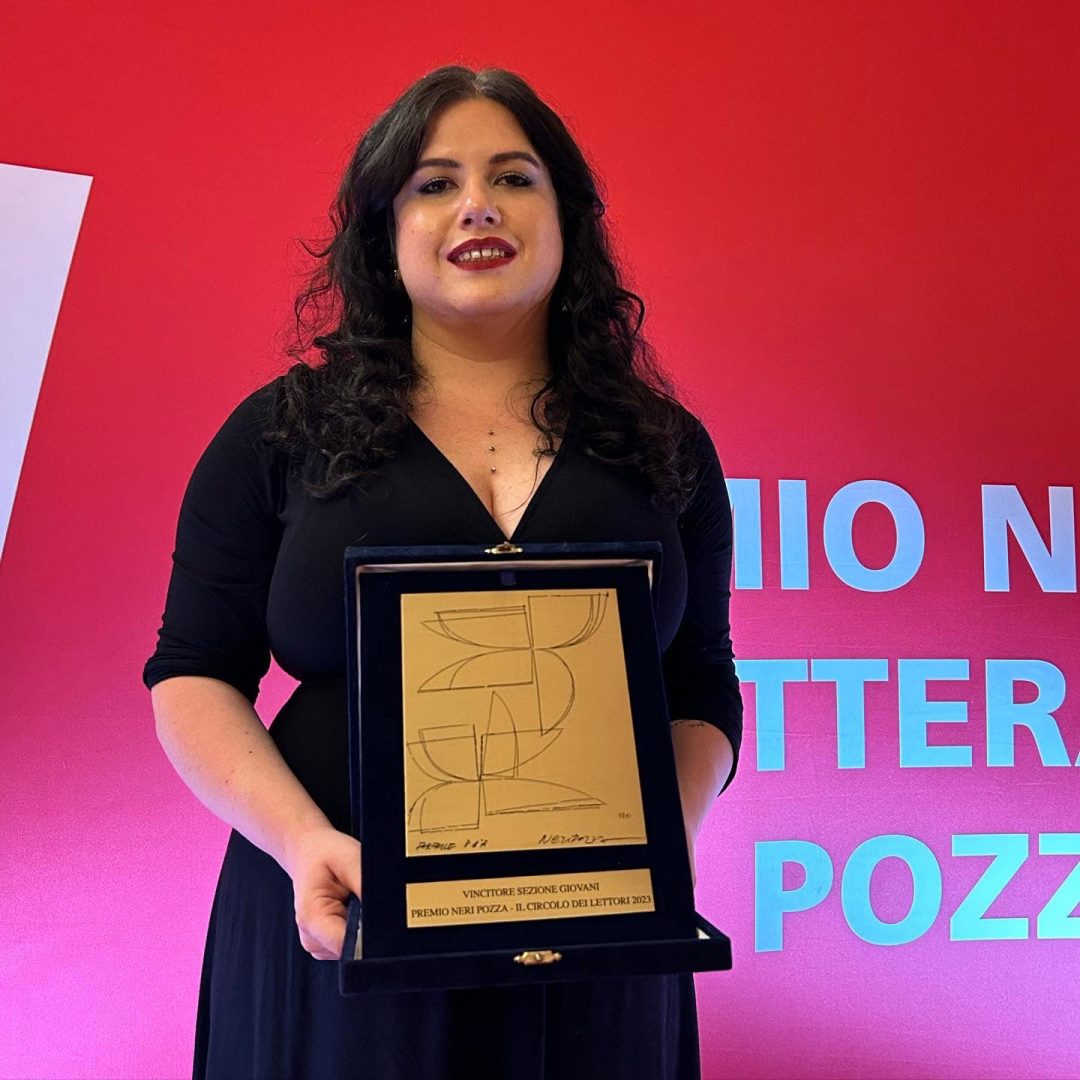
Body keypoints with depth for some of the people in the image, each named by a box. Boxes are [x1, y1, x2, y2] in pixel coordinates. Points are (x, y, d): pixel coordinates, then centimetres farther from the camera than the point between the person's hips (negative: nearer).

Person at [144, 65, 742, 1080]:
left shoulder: (665, 450, 5)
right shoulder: (283, 433, 1)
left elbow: (702, 690, 9)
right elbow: (194, 673, 1)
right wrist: (300, 836, -14)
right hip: (342, 926, -1)